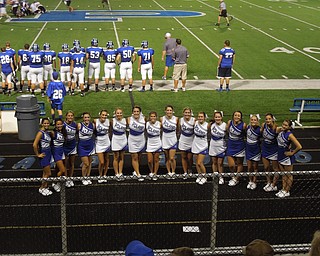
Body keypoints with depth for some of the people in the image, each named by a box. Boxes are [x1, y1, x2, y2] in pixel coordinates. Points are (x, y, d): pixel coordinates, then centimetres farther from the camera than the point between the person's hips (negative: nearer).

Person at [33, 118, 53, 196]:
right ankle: (41, 188, 12)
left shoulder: (48, 132, 6)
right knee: (48, 173, -3)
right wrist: (38, 154, -17)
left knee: (45, 172, 16)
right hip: (44, 154, -8)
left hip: (48, 153, 8)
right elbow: (34, 145, -25)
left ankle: (45, 187, 26)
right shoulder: (40, 133, -18)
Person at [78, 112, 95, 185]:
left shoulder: (92, 125, -2)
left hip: (90, 146, 4)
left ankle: (88, 178, 27)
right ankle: (83, 179, 15)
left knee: (89, 163, 11)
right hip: (82, 147, -4)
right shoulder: (79, 125, -14)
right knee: (86, 164, -6)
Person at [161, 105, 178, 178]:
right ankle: (169, 172, 24)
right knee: (167, 158, 11)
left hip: (173, 141, -1)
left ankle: (173, 172, 12)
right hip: (165, 141, 1)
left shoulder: (176, 119, -7)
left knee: (172, 158, -7)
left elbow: (177, 129, 7)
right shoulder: (162, 119, -7)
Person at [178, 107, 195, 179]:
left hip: (191, 141, -2)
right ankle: (185, 172, 20)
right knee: (183, 157, 8)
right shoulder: (180, 120, -6)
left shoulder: (194, 120, -13)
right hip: (183, 141, 2)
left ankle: (190, 170, 32)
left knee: (190, 158, 6)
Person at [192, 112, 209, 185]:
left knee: (200, 163, -7)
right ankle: (199, 175, 30)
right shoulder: (195, 123, -5)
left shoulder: (207, 125, -14)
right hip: (195, 145, 4)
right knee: (197, 162, 12)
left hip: (203, 146, -4)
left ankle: (204, 177, 13)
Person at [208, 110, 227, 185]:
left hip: (221, 147, -3)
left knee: (220, 163, 4)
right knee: (214, 162, 14)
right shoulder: (211, 124, -5)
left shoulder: (225, 125, -15)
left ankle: (221, 177, 20)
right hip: (213, 146, 3)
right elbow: (208, 130, 15)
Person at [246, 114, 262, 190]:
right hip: (248, 149, 3)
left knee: (255, 167, 11)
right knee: (249, 167, 10)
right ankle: (250, 181, 28)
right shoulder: (247, 127, -8)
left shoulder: (259, 129, -18)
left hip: (256, 150, -3)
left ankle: (254, 182, 25)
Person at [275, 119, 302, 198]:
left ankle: (287, 191, 21)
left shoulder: (289, 135, -24)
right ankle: (283, 189, 30)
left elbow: (299, 147, -28)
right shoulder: (281, 131, -4)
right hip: (280, 156, 7)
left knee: (288, 175, 10)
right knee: (283, 174, 19)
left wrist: (292, 153, -17)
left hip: (287, 157, -7)